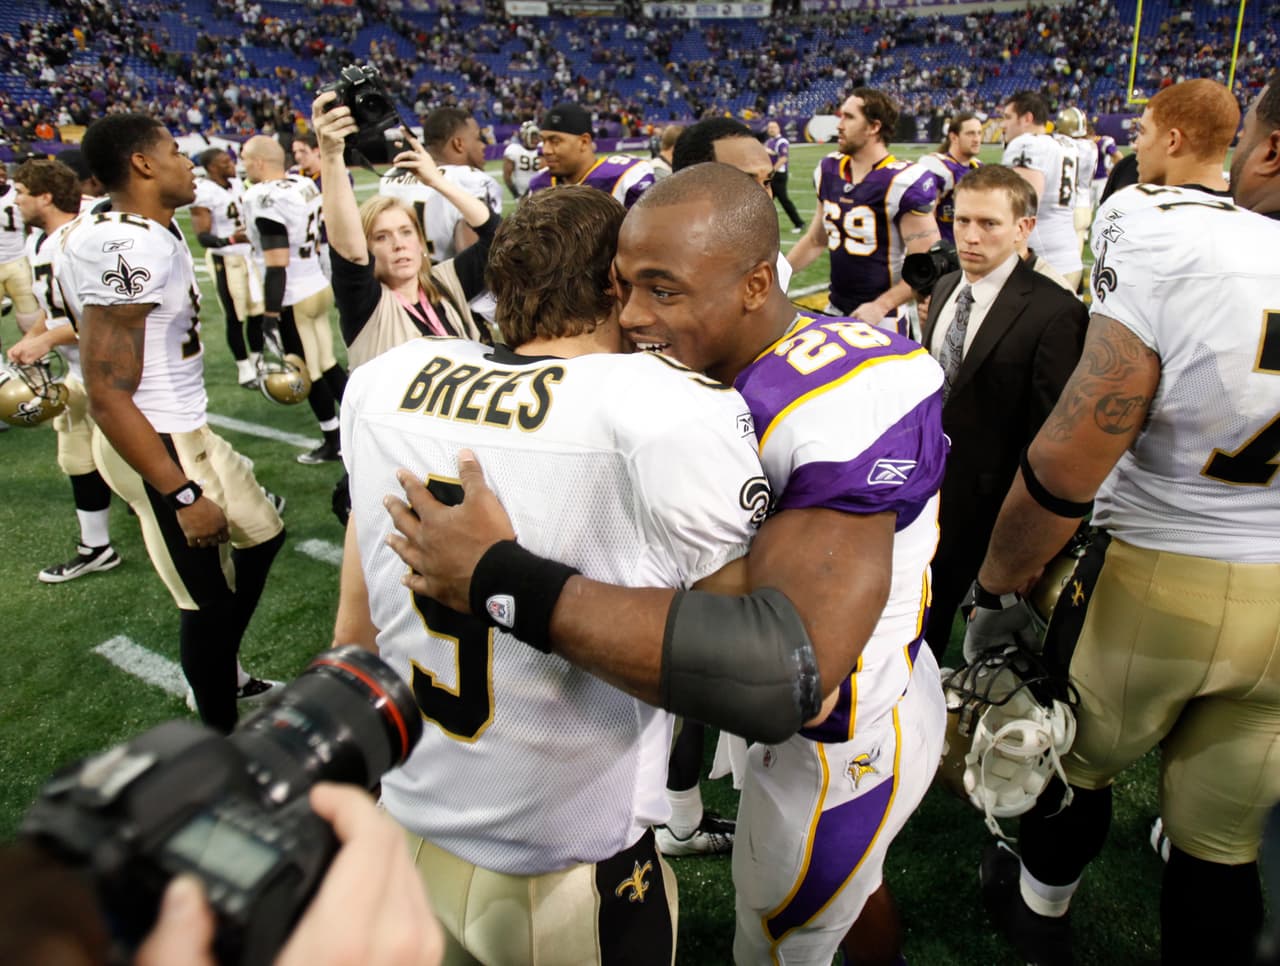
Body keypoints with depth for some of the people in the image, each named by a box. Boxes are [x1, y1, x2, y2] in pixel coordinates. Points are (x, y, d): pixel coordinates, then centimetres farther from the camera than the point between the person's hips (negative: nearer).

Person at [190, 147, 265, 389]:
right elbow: (202, 236, -22)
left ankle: (257, 360, 25)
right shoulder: (203, 193, -17)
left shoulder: (237, 183, 7)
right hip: (225, 260, -7)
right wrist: (230, 240, -36)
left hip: (250, 254, 7)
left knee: (258, 312, 9)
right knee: (235, 318, 2)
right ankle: (244, 368, 15)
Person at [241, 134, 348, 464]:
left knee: (310, 373, 4)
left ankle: (334, 442, 16)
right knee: (328, 363, 16)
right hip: (319, 285, 8)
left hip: (293, 298, -8)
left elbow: (277, 265, -22)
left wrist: (270, 312, -18)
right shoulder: (306, 185, 6)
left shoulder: (265, 199, -19)